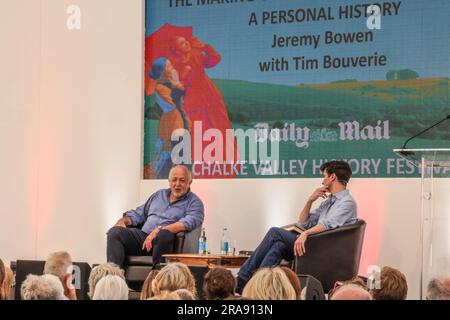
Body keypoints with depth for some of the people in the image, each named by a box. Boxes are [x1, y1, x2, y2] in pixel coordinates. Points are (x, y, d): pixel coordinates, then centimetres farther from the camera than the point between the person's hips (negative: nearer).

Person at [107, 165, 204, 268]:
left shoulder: (194, 202, 6)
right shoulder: (159, 195, 26)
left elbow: (188, 223, -14)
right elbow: (138, 214, 33)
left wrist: (158, 231, -22)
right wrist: (123, 220, 9)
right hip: (143, 235, 5)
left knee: (164, 234, -40)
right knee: (115, 232, -20)